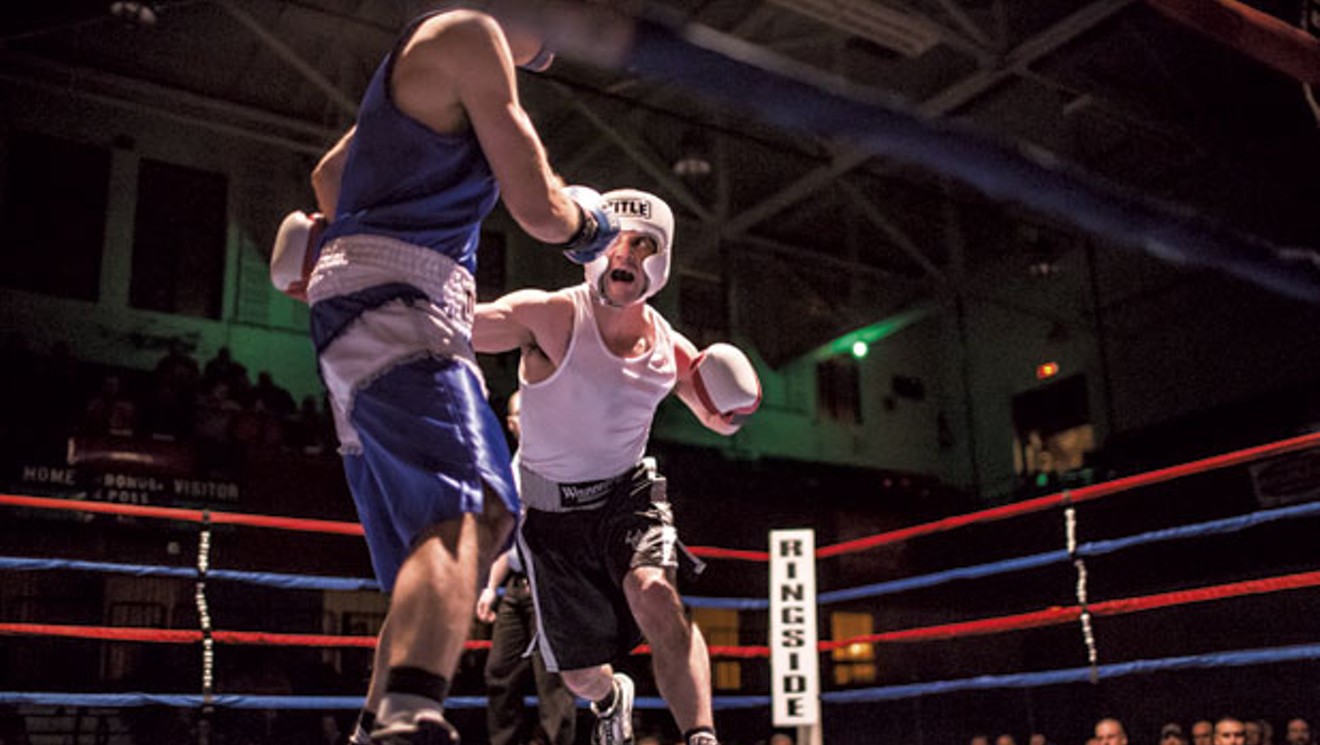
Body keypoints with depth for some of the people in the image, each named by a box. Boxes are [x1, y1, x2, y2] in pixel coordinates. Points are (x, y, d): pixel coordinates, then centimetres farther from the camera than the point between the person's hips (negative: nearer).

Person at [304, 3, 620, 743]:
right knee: (474, 510, -30)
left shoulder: (420, 60, 30)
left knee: (429, 552, 9)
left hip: (361, 324, 10)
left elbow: (328, 176, 42)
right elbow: (537, 207, -6)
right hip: (397, 306, -10)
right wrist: (583, 220, 14)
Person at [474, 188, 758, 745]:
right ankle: (610, 700, 47)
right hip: (549, 507, -1)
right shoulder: (550, 316, -22)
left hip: (626, 493, 2)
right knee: (579, 675, 9)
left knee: (656, 596, -32)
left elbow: (718, 422, 9)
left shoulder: (672, 352, -7)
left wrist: (730, 408, -16)